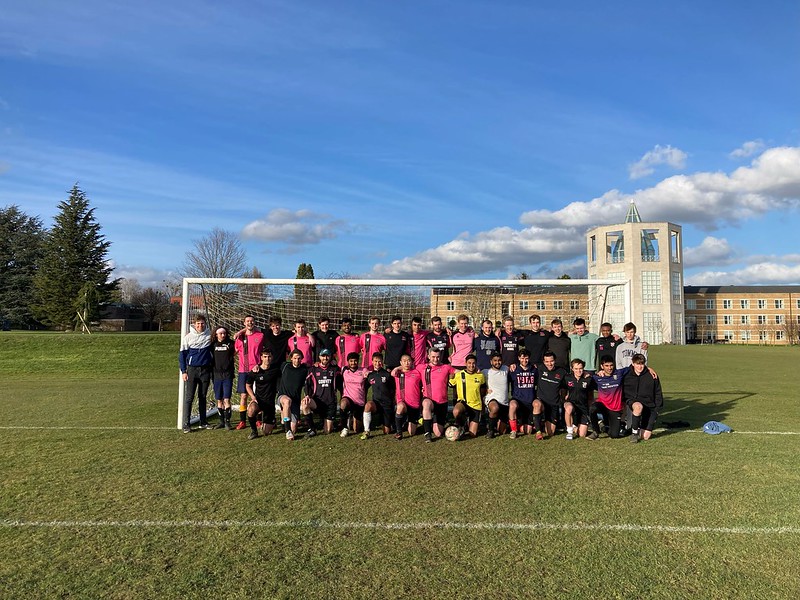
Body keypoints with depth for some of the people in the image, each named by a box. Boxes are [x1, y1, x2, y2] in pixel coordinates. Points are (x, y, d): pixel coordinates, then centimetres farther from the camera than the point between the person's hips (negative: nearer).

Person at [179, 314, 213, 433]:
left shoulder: (210, 336, 2)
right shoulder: (188, 337, -2)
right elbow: (182, 354, 1)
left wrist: (212, 369, 8)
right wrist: (183, 371, -5)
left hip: (205, 370, 2)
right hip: (192, 370, -2)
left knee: (203, 397, 10)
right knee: (189, 397, -3)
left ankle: (203, 422, 18)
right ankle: (186, 424, 0)